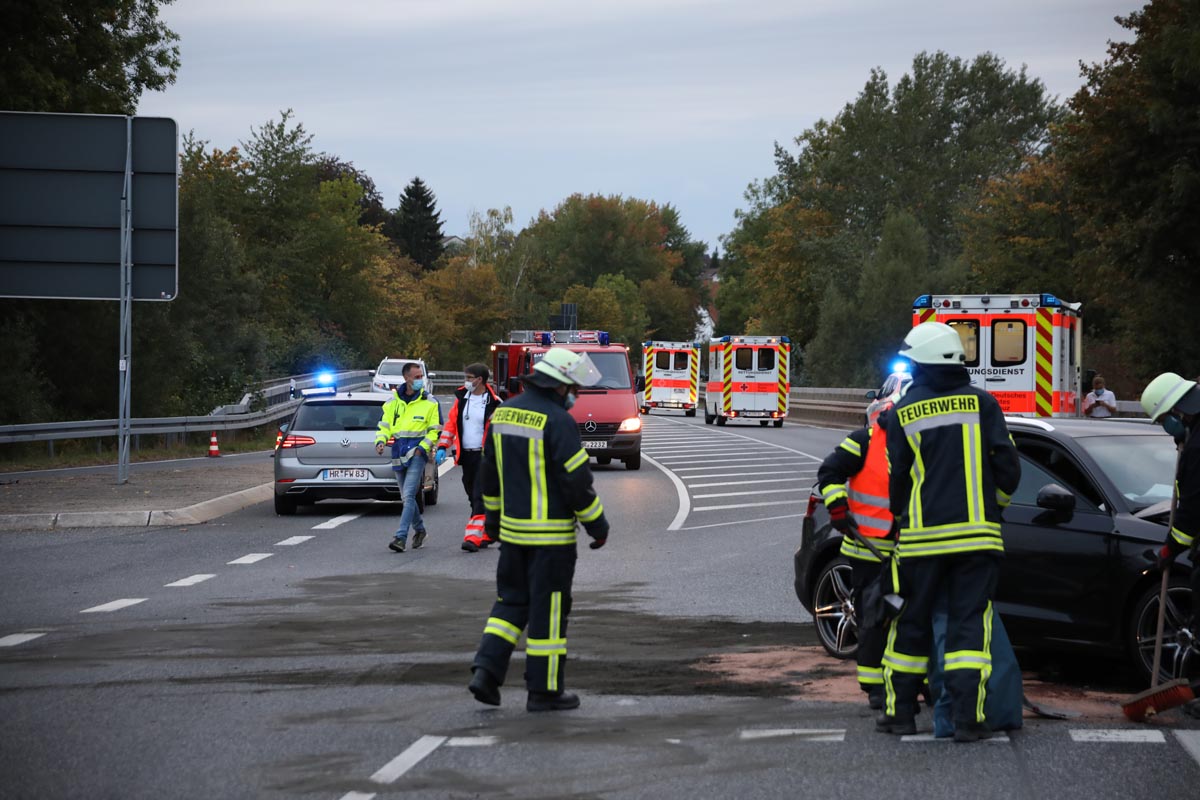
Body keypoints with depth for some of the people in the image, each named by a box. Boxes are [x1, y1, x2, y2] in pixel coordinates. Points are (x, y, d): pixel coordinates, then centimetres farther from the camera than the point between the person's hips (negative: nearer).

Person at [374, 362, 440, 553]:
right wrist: (380, 441, -5)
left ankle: (401, 536, -20)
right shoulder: (393, 401, 9)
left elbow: (435, 430, 3)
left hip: (417, 452, -5)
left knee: (408, 495, -15)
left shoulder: (429, 402, 0)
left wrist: (423, 447, -11)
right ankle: (419, 529, 33)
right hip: (399, 450, 5)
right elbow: (384, 425, 15)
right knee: (406, 496, 14)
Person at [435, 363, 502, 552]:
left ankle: (473, 537, -18)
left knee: (480, 496, -12)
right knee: (473, 496, 13)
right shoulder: (461, 399, 8)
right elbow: (451, 423, 13)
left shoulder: (493, 403, -8)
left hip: (485, 456, -6)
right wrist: (443, 447, 4)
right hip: (466, 455, 6)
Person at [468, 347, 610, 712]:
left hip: (512, 528, 7)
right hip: (551, 535, -7)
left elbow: (489, 471, 15)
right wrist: (598, 526, -6)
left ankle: (486, 671, 3)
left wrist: (492, 515, 27)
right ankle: (544, 689, 7)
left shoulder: (504, 413, 6)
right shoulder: (558, 422, -17)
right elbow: (577, 480, -17)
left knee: (512, 601, 16)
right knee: (548, 608, 1)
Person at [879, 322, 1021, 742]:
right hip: (976, 533, 0)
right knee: (970, 624, 0)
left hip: (921, 535, 1)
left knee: (911, 624, 12)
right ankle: (968, 718, -7)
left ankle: (900, 711, 17)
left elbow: (896, 479, 7)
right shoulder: (981, 403, 0)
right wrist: (994, 503, 18)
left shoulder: (903, 413, 1)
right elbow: (1007, 466, -2)